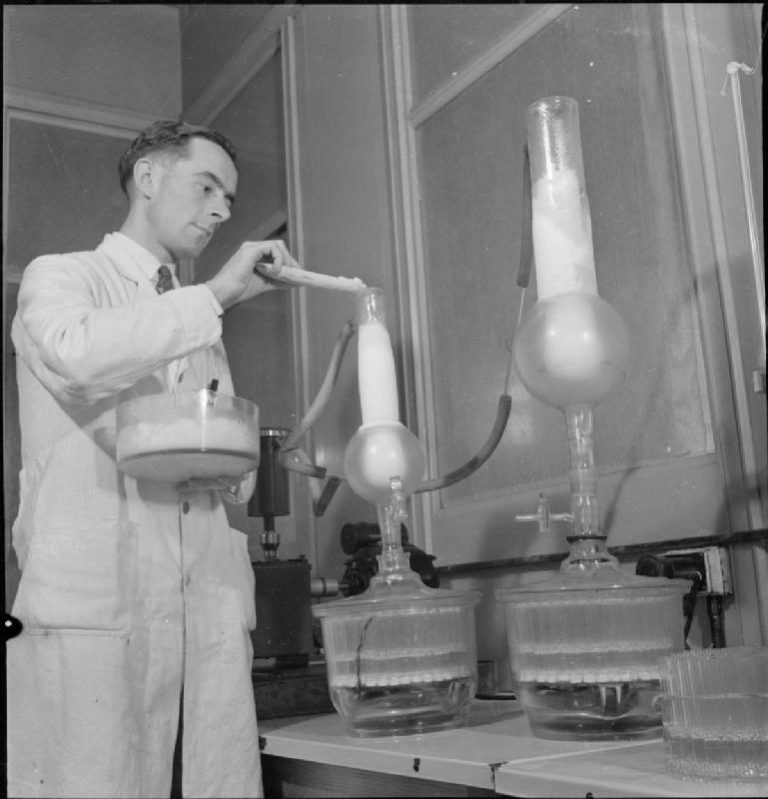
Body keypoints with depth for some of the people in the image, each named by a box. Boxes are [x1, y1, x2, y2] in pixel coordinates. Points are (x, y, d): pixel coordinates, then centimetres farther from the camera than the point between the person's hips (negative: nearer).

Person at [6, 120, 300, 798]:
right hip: (95, 599, -5)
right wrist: (218, 294, -12)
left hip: (210, 604, 5)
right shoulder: (59, 277, 9)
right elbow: (78, 352, -18)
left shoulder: (203, 324, 26)